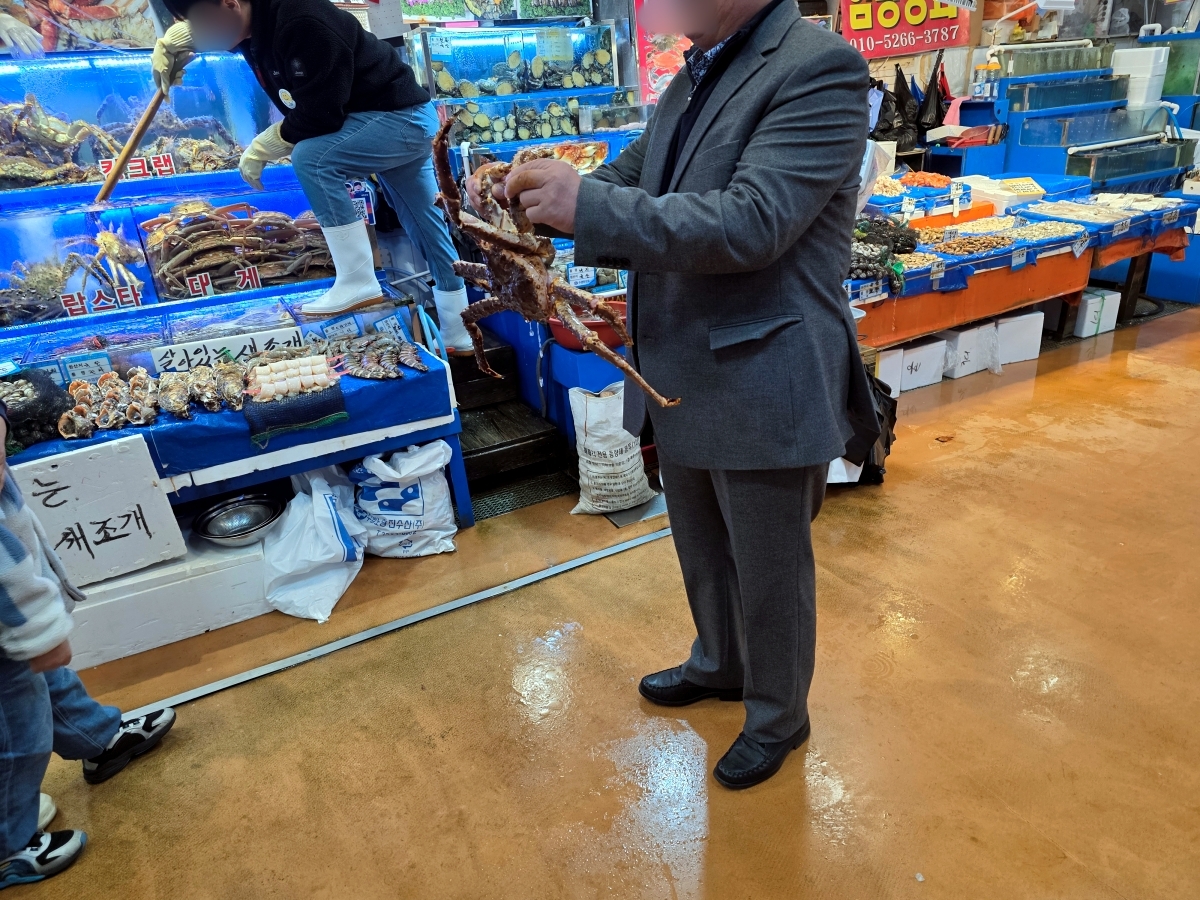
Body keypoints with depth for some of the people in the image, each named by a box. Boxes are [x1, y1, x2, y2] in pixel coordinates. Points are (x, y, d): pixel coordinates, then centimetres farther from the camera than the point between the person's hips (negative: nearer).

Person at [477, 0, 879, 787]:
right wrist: (541, 192, -2)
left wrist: (587, 205, -29)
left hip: (766, 389, -8)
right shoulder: (696, 75, 10)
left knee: (770, 570, 12)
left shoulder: (820, 69, -16)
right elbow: (631, 179, 16)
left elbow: (749, 223, -27)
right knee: (702, 547, 24)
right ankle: (720, 665, 51)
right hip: (683, 378, 8)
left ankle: (779, 717, 37)